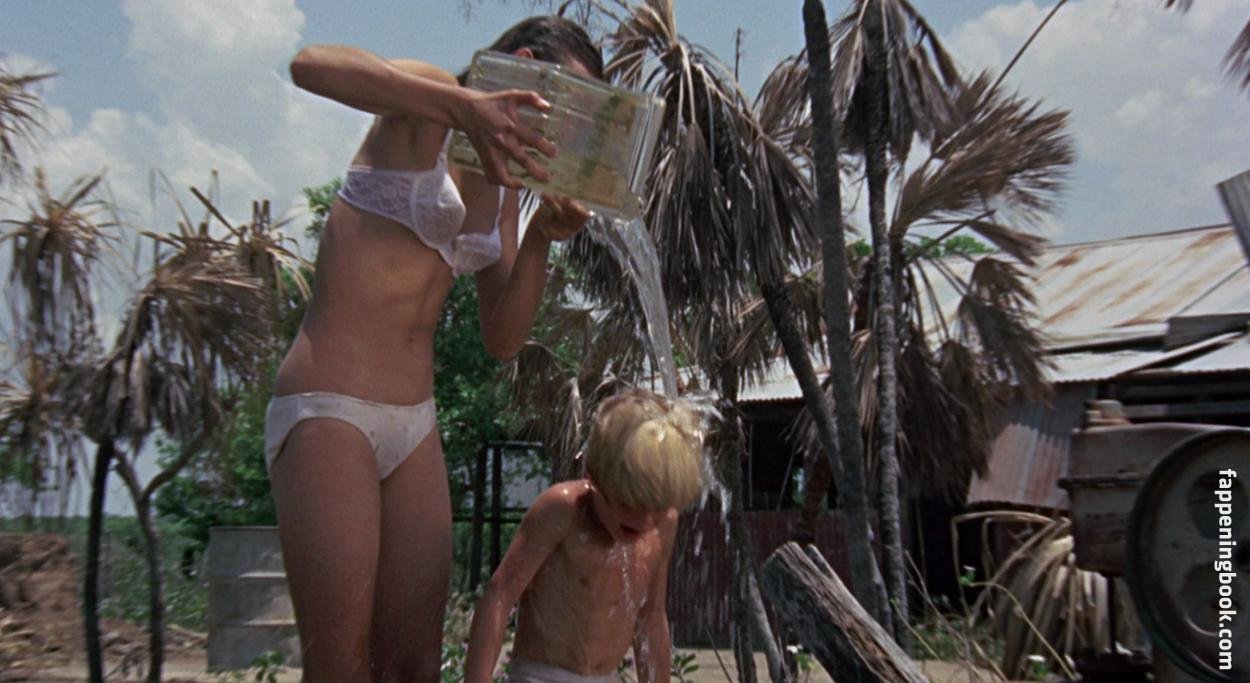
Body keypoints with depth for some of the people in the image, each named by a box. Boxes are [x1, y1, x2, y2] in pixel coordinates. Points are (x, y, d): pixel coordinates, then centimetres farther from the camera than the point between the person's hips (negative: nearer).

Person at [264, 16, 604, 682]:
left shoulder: (505, 184, 15)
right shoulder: (428, 107, -4)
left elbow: (501, 338, 9)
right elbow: (312, 64, -26)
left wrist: (541, 238, -5)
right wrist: (465, 106, -36)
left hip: (415, 425, 7)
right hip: (326, 409, -7)